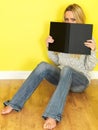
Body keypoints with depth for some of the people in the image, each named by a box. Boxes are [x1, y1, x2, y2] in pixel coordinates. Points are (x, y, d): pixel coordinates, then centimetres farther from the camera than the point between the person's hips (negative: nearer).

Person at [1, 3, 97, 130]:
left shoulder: (88, 39, -6)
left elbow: (89, 67, -7)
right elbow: (56, 61, 8)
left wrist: (93, 51, -24)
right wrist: (49, 47, -8)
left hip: (80, 80, -3)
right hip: (62, 76, 3)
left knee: (66, 70, -39)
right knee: (43, 66, -29)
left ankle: (53, 116, -52)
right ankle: (15, 104, -30)